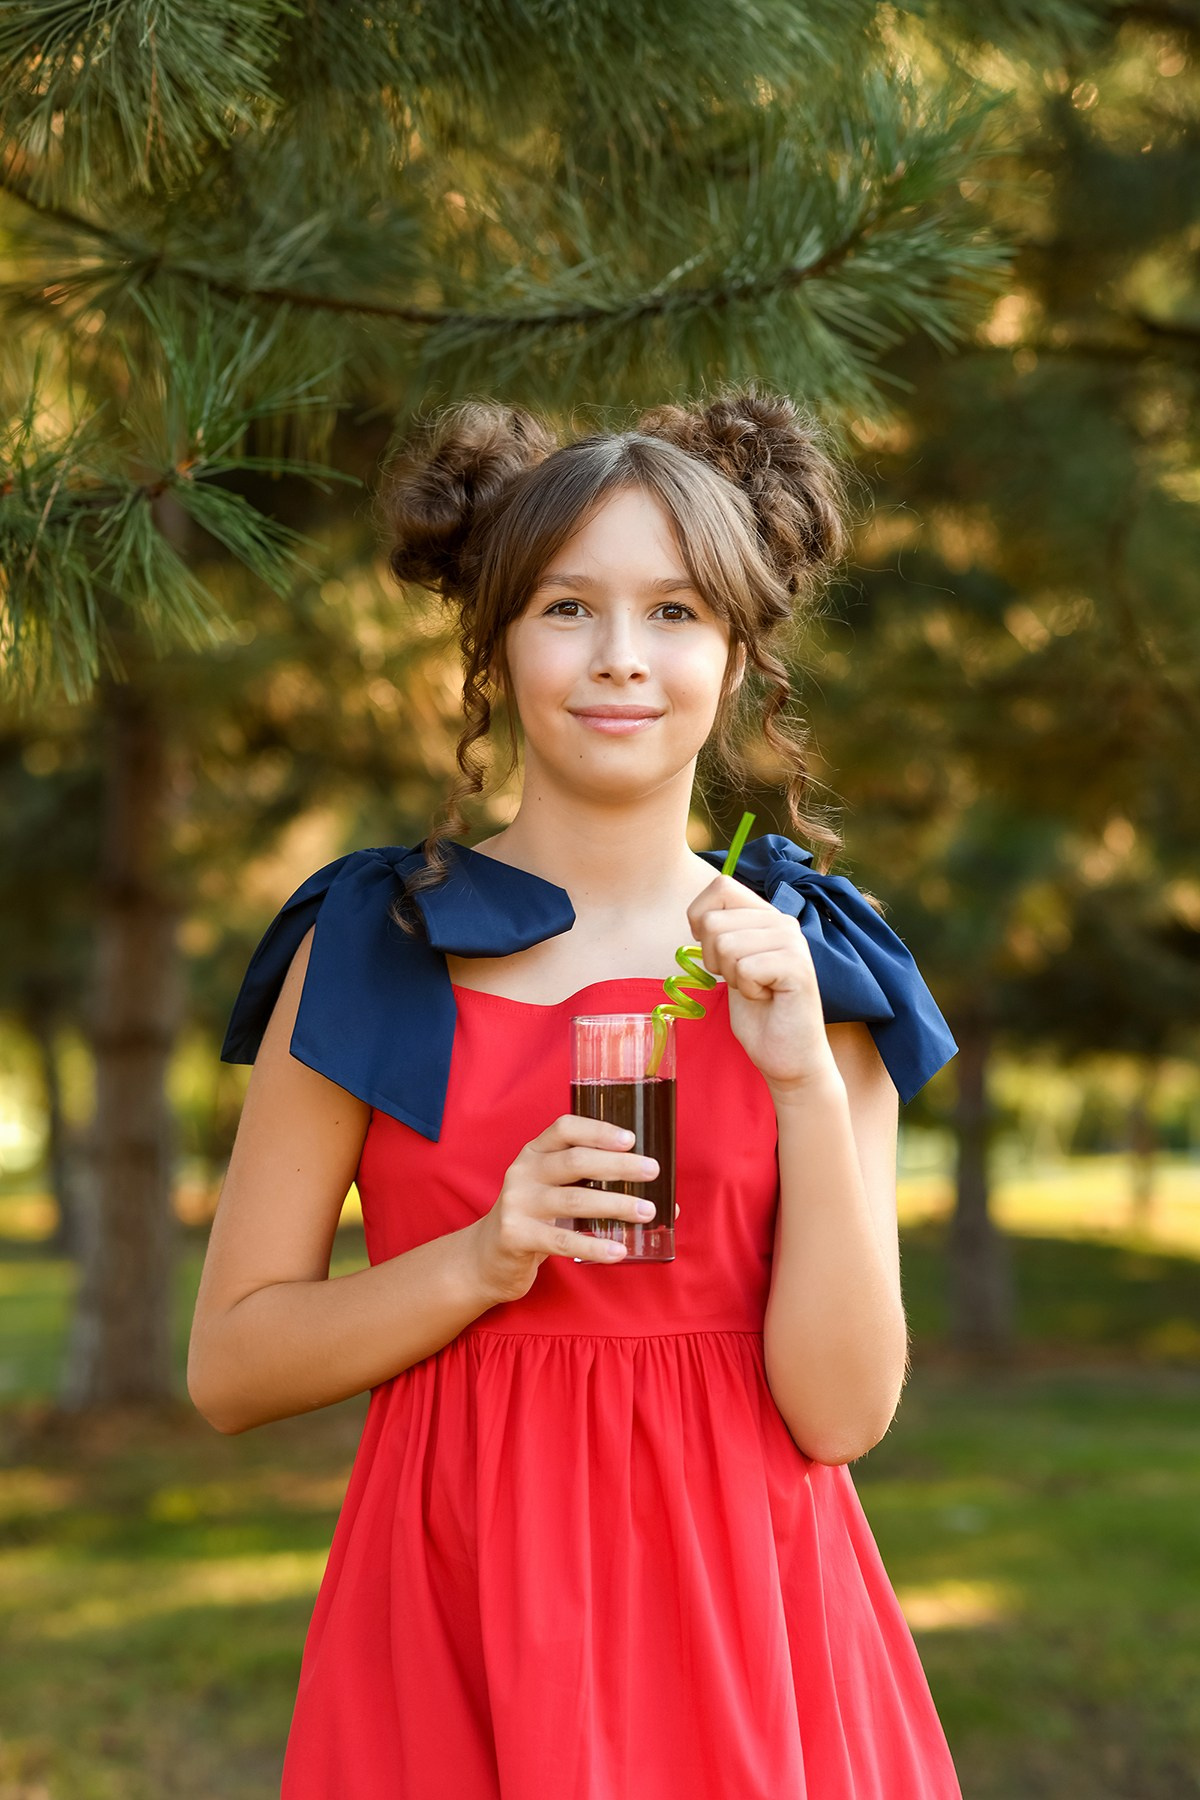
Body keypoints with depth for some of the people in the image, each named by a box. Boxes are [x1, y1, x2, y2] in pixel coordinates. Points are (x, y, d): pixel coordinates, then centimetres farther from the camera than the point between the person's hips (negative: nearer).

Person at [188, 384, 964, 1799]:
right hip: (452, 1608, -1)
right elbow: (228, 1364, -2)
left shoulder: (814, 965, 2)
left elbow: (843, 1411, -5)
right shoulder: (369, 949, -1)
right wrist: (481, 1261, -16)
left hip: (744, 1613, 1)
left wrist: (805, 1080, -15)